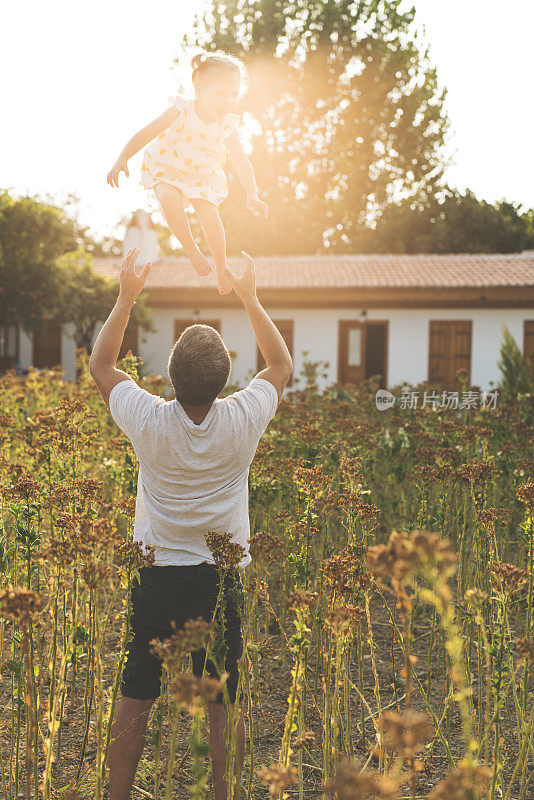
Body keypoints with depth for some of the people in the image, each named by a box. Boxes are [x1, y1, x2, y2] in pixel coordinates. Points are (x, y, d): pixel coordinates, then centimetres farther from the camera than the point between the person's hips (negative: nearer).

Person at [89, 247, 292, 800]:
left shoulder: (149, 421, -14)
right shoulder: (244, 420, -13)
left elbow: (100, 365, 5)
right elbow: (282, 366, 8)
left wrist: (126, 297, 7)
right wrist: (249, 299, 11)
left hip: (157, 573, 0)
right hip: (224, 575, 0)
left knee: (134, 698, 11)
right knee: (225, 702, 9)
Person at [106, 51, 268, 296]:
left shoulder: (227, 126, -17)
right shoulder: (180, 112, -27)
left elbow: (241, 163, -5)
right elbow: (145, 135, -24)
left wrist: (253, 197, -6)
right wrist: (122, 160, -36)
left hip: (203, 176, 2)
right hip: (166, 168, -2)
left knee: (210, 215, -17)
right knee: (169, 198, -33)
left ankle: (221, 267, 10)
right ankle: (192, 251, -11)